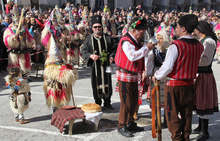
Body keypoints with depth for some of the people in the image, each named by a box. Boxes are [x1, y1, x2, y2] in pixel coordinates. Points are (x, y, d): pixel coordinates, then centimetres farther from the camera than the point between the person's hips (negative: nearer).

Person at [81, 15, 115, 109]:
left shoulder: (107, 38, 5)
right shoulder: (89, 39, 3)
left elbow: (113, 49, 11)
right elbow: (83, 51, 0)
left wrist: (111, 56, -8)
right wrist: (90, 56, -16)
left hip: (106, 65, 1)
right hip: (95, 65, -1)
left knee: (107, 83, 5)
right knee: (96, 83, 3)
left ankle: (107, 102, 21)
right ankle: (97, 103, 17)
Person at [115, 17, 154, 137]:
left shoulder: (136, 41, 12)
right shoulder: (126, 41, -19)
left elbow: (139, 55, 23)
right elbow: (132, 56, -34)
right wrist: (146, 48, -26)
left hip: (133, 76, 9)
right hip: (125, 76, -9)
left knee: (134, 101, 16)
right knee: (126, 102, -3)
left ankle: (130, 124, 30)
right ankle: (121, 126, 10)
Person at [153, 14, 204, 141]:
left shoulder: (176, 45, -18)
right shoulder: (198, 45, 1)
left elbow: (167, 67, -19)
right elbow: (197, 64, 11)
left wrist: (157, 76, -5)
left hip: (175, 85, -6)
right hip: (190, 84, 6)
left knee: (172, 114, 7)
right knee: (187, 114, 17)